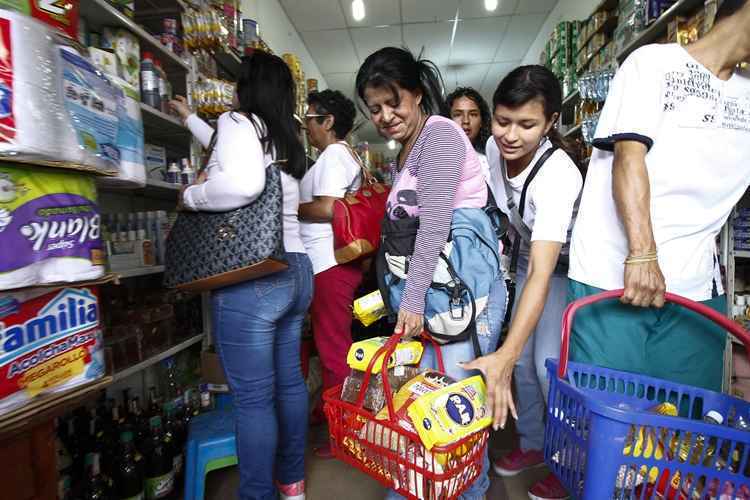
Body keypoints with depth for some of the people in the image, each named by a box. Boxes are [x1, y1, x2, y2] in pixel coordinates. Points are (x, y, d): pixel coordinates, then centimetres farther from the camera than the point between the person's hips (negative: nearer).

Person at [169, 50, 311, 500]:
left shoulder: (239, 121, -4)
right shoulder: (286, 139, 20)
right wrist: (189, 117, 53)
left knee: (253, 397, 2)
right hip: (294, 270, 9)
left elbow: (242, 183, -25)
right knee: (289, 382, 17)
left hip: (251, 278, -9)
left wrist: (192, 196, -5)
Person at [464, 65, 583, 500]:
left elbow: (542, 275, -45)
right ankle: (533, 444, 28)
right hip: (529, 256, 6)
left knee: (550, 363, -12)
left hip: (567, 266, -6)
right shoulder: (494, 147, -16)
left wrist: (504, 356, -53)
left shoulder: (558, 174, -36)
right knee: (523, 358, 6)